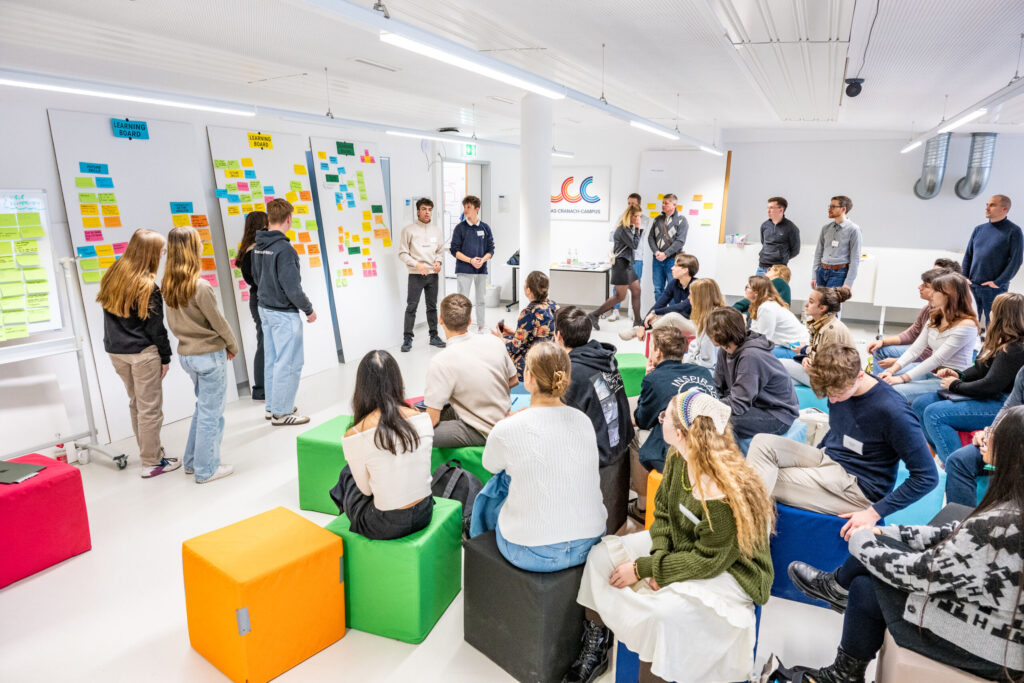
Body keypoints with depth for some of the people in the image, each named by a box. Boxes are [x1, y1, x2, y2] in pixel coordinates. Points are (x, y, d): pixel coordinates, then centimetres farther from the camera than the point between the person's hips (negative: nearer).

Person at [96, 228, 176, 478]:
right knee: (150, 408, 3)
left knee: (136, 404, 18)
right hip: (142, 353, -7)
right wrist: (165, 357, -5)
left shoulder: (111, 276, 4)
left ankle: (151, 454, 29)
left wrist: (115, 344, 15)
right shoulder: (147, 287, -17)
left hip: (115, 351, 7)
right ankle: (151, 463, 11)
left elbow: (109, 315, 9)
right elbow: (155, 328, -14)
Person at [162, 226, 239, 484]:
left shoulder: (169, 286, 2)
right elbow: (218, 322, -14)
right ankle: (207, 470, 16)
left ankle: (192, 462, 32)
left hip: (186, 354, 8)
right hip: (209, 355, -8)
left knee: (203, 407, 23)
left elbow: (173, 322, 9)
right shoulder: (200, 287, -21)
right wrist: (232, 347, 1)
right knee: (211, 413, 5)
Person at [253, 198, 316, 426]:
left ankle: (272, 406, 27)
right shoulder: (283, 248, -20)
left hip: (265, 308, 9)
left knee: (271, 360, 16)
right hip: (284, 313, -9)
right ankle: (281, 412, 7)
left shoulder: (259, 246, 6)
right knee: (289, 363, 0)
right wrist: (309, 309, -9)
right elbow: (292, 286, -20)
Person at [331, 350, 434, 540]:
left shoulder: (354, 436, -19)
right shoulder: (422, 418, -9)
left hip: (385, 527, -4)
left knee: (347, 476, 27)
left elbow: (366, 489, -5)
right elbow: (413, 468, 5)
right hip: (424, 515, 4)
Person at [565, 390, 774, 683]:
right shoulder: (677, 458, -11)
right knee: (601, 555, -2)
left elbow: (707, 560, -25)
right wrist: (659, 558, -16)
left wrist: (643, 569, -21)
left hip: (727, 570, -8)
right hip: (679, 545, 8)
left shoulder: (725, 494, -33)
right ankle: (595, 646, 14)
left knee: (662, 609, -34)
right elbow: (662, 512, 1)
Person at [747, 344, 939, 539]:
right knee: (762, 443, -21)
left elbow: (927, 477, -16)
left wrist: (874, 513, -19)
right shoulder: (839, 388, 0)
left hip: (857, 485, -7)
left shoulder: (892, 411, -21)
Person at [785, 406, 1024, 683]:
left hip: (988, 652, -7)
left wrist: (863, 544, -6)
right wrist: (885, 535, 5)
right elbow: (954, 536, 6)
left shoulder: (1001, 526, -31)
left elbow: (921, 574, -22)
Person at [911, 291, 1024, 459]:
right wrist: (959, 375, 2)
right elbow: (980, 370, 20)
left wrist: (955, 385, -12)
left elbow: (990, 386, -25)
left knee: (934, 413, -26)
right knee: (920, 404, 0)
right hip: (987, 397, 10)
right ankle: (946, 457, 0)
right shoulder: (999, 341, 10)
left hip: (1002, 404, -10)